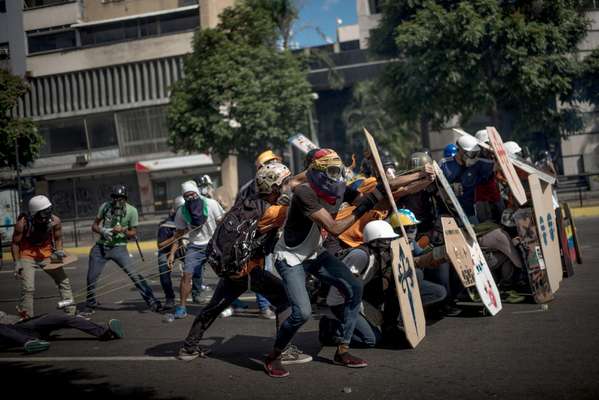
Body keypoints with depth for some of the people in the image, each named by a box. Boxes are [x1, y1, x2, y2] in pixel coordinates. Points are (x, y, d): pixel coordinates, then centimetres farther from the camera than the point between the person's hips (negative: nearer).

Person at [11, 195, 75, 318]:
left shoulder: (55, 221, -17)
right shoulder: (23, 223, -24)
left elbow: (58, 238, 2)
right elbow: (15, 243, -11)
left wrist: (59, 251, -12)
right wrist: (17, 263, -15)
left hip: (46, 254, 4)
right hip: (27, 256, -3)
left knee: (64, 281, 3)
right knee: (28, 289, -12)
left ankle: (71, 312, 14)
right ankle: (27, 318, 4)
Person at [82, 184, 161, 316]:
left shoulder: (131, 210, -7)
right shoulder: (105, 206, -2)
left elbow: (133, 233, -1)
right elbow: (94, 225, 6)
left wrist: (123, 230, -22)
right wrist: (102, 230, -16)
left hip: (119, 248, -3)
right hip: (101, 246, 3)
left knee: (134, 275, -14)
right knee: (91, 278, 6)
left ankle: (152, 302, -8)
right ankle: (90, 307, 28)